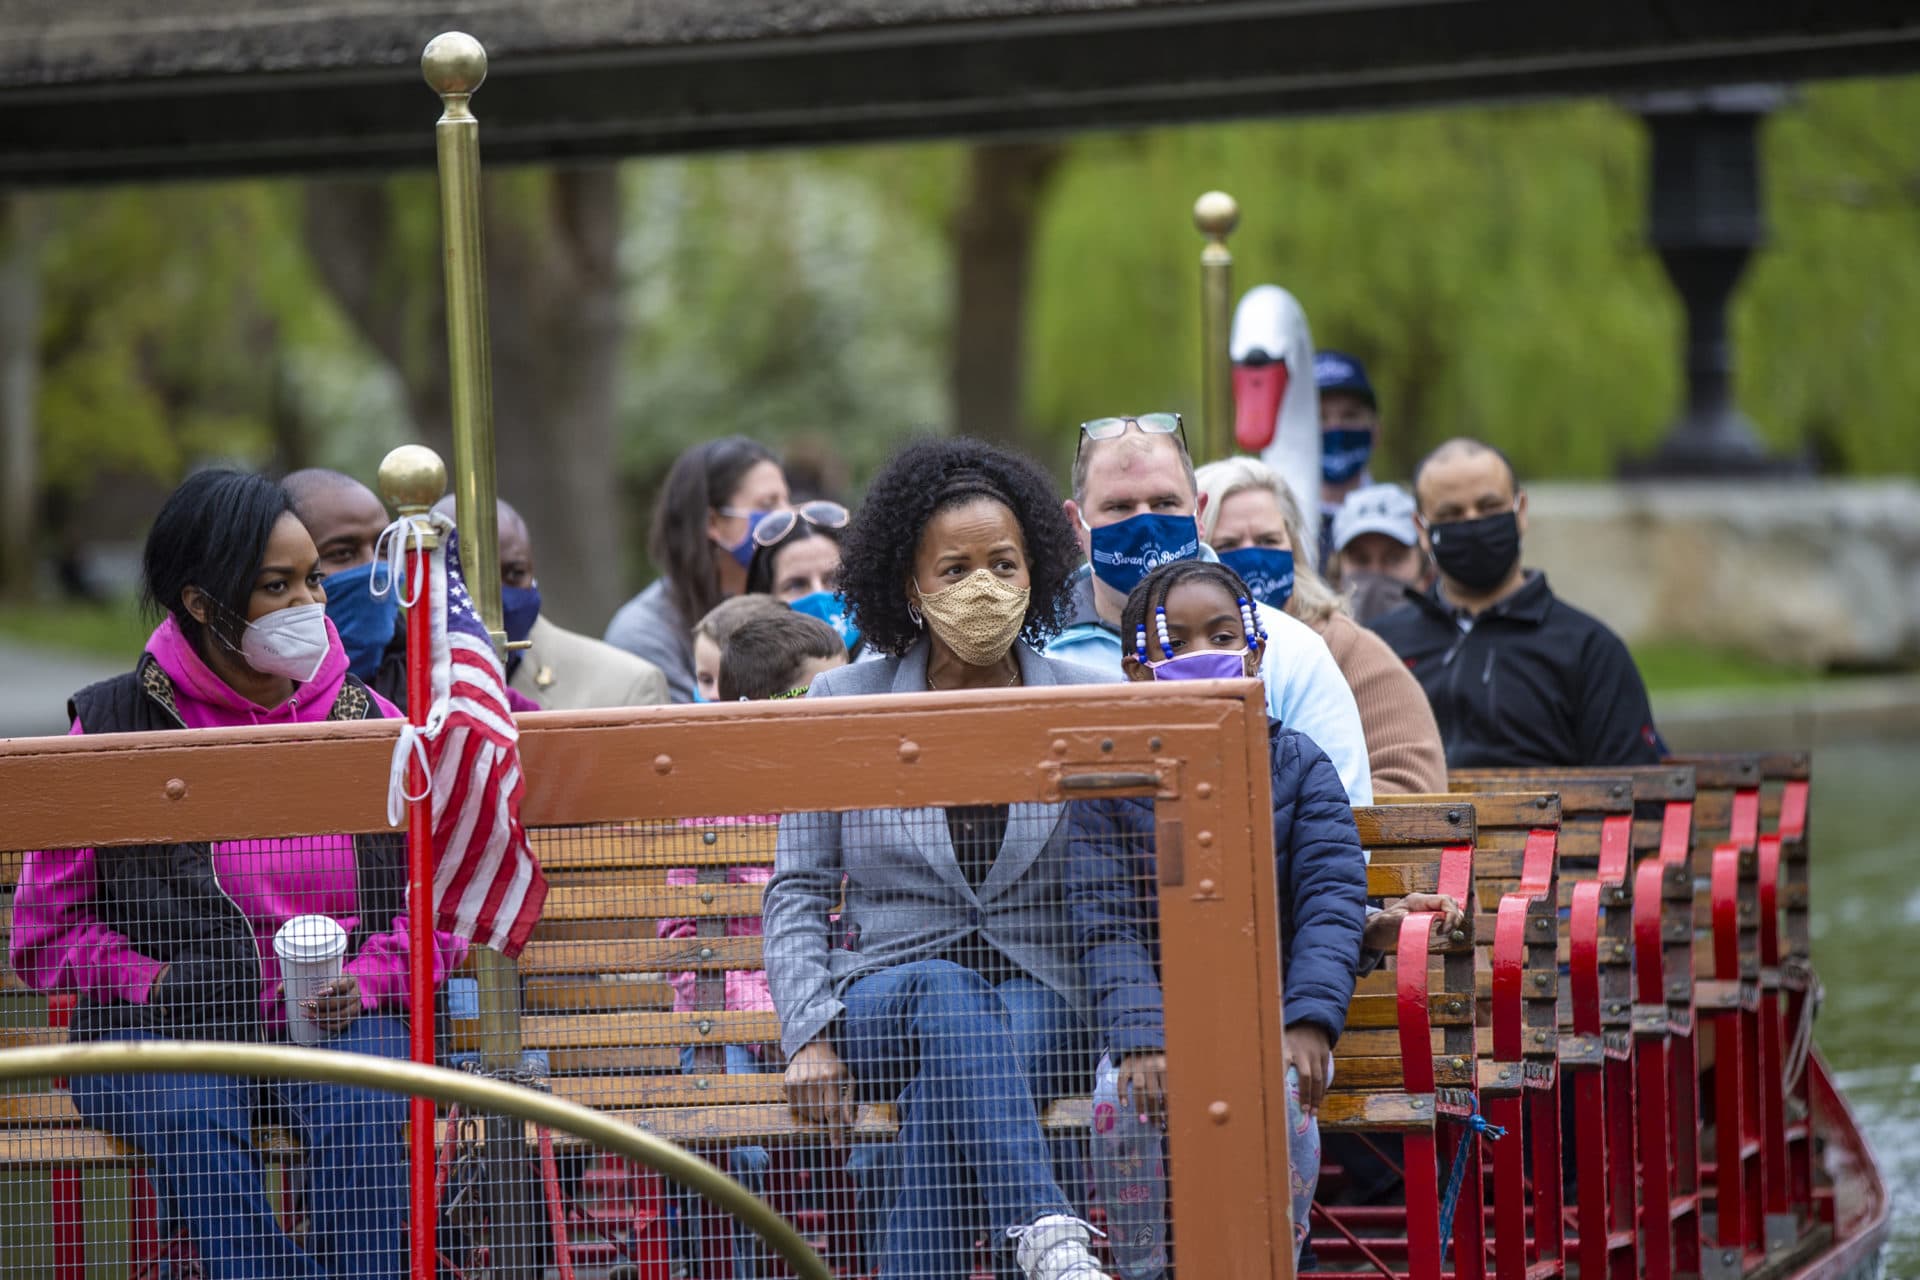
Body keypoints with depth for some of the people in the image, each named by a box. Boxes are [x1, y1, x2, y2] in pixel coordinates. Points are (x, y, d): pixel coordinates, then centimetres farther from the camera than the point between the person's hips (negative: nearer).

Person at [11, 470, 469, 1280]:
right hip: (160, 1031, -1)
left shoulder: (366, 722, 11)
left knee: (359, 1111, -34)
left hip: (340, 1023, 1)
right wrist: (157, 985, -9)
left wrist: (365, 982, -7)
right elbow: (45, 930, 6)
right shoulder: (114, 728, 3)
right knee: (194, 1121, -36)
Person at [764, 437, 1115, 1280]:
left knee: (946, 1083, -36)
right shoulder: (843, 706, 7)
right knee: (947, 994, -38)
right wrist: (809, 1034, -6)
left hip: (1042, 999, 0)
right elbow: (797, 892, 8)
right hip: (882, 995, 0)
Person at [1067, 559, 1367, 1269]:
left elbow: (1332, 900, -3)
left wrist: (1309, 1023, -19)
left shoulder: (1297, 765, 6)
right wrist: (1139, 1043, -23)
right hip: (1161, 1017, 0)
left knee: (1281, 1102, -32)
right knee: (1123, 1105, -32)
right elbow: (1105, 924, -6)